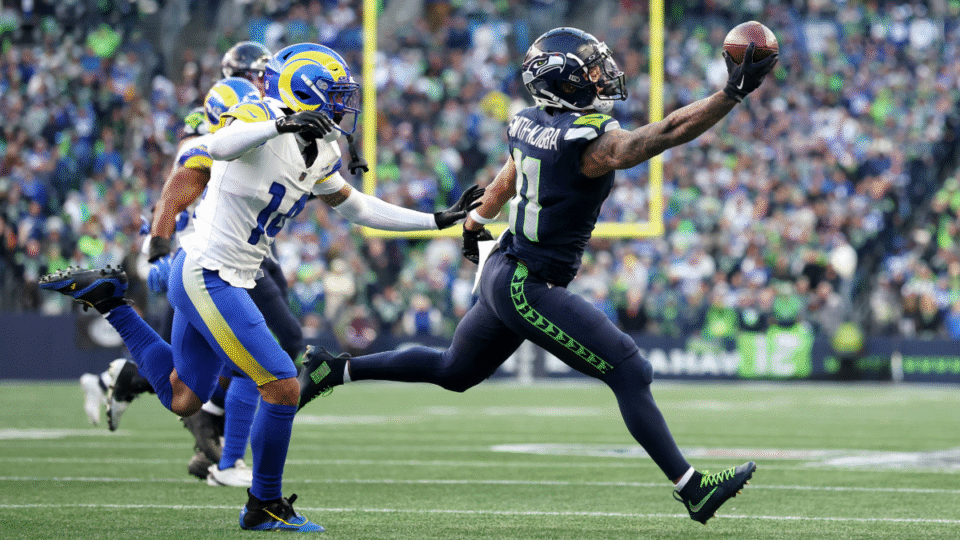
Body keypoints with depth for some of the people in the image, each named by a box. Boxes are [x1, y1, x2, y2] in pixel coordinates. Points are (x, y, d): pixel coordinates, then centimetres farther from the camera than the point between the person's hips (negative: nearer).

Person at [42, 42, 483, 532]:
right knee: (282, 387, -11)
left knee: (182, 400, 22)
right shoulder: (260, 121, -16)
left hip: (225, 282, 10)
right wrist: (282, 125, -51)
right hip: (206, 275, -10)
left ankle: (108, 298, 29)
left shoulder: (318, 153, 10)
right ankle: (264, 507, 4)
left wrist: (438, 220, 21)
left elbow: (355, 207, 22)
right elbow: (219, 146, -38)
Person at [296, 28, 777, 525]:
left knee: (454, 371, 28)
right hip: (529, 288, -9)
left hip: (504, 273, 9)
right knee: (630, 373, -5)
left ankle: (333, 370, 28)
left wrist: (475, 223, 43)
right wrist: (734, 93, -24)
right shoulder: (590, 142, -22)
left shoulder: (531, 126, 5)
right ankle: (693, 490, -3)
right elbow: (672, 131, -27)